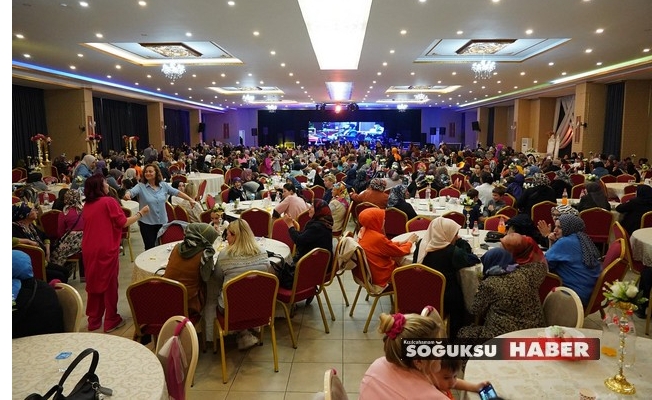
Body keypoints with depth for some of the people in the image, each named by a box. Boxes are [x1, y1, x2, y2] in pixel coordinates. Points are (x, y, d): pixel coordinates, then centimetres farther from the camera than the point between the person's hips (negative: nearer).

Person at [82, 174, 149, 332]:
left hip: (88, 249, 6)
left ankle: (93, 320, 24)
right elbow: (123, 223, -10)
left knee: (93, 283, 15)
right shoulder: (109, 201, -11)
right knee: (109, 284, 6)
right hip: (106, 249, -6)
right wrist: (141, 213, -2)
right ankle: (111, 321, 14)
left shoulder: (87, 205, 9)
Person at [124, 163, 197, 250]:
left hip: (163, 222, 3)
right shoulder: (140, 186, -7)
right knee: (150, 248, 4)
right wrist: (127, 194, -47)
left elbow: (177, 192, 0)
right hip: (147, 223, -3)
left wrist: (190, 199, -9)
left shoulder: (164, 185, 1)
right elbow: (132, 191, -23)